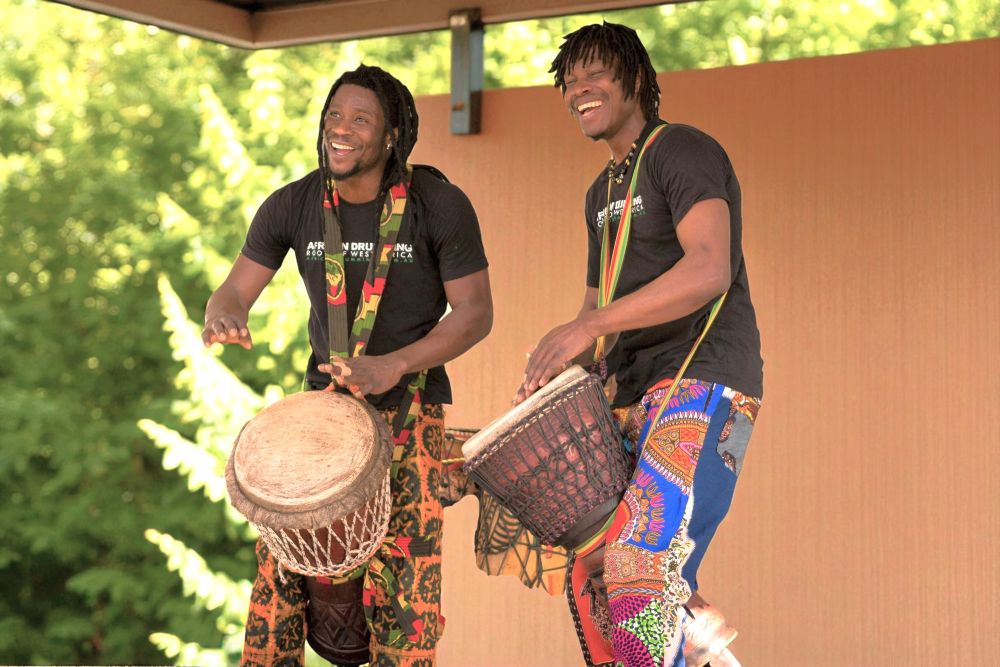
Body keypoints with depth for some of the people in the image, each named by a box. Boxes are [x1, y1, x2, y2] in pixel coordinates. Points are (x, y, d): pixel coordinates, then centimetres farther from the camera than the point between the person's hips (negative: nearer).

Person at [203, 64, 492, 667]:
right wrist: (224, 318, -25)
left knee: (406, 570, -9)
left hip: (410, 405, -3)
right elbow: (236, 290, 1)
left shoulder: (440, 205, -11)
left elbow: (475, 313, -10)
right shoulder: (293, 206, -3)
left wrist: (394, 365, -24)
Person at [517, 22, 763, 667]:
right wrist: (552, 374, 5)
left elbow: (709, 271, -22)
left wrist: (589, 327, -27)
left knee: (641, 569, -25)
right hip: (637, 396, 9)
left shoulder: (682, 150, -6)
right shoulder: (603, 194, 22)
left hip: (705, 384, -9)